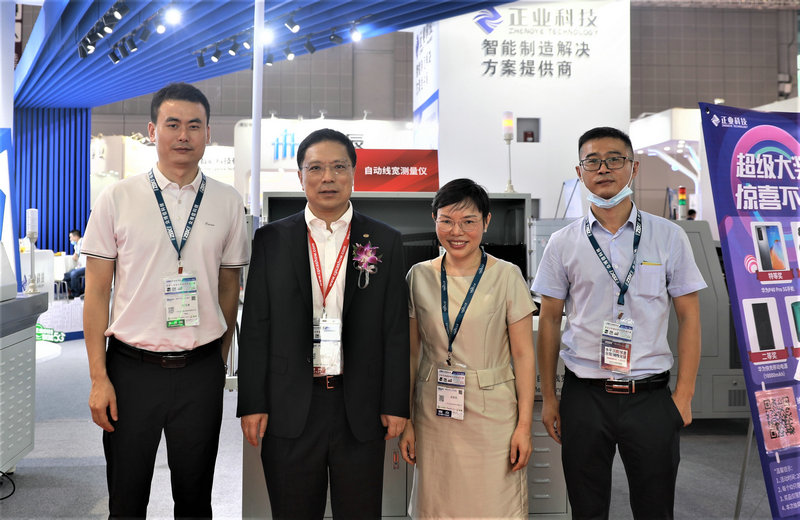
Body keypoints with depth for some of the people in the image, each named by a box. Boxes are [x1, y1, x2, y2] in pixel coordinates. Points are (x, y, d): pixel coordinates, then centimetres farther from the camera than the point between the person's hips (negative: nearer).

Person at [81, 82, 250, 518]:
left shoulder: (227, 203, 3)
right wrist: (99, 378, -5)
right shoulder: (117, 199, -1)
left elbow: (229, 289, 9)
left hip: (200, 370, 1)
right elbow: (97, 291, 0)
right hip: (132, 367, -1)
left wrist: (220, 363, 8)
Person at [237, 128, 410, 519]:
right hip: (289, 409, 0)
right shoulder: (271, 240, 2)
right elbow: (255, 328, 1)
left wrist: (395, 404, -2)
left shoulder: (385, 242, 2)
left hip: (361, 410, 0)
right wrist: (252, 404, -3)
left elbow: (395, 330, 1)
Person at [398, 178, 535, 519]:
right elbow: (411, 353, 6)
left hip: (493, 414, -2)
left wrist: (524, 425, -6)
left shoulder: (507, 277, -4)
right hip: (434, 414, 2)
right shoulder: (419, 277, 3)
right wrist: (405, 421, 4)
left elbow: (523, 354, -3)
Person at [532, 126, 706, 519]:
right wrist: (548, 397, 4)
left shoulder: (668, 236, 1)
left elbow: (688, 315, 3)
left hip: (651, 397, 0)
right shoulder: (563, 244, 2)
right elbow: (549, 319, 5)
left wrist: (684, 394, -2)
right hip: (583, 395, 1)